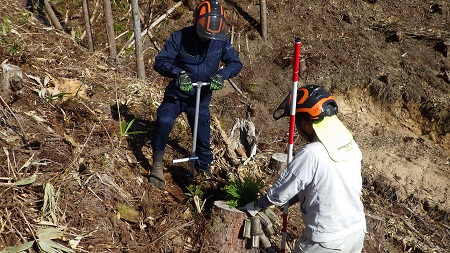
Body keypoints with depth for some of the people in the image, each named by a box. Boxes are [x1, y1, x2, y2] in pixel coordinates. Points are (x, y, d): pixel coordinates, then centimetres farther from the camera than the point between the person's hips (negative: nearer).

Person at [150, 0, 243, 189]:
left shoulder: (221, 41, -12)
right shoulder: (180, 37, -19)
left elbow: (236, 63, -4)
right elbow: (160, 62, -19)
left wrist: (221, 74, -26)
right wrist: (178, 72, -39)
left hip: (201, 98, 2)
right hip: (177, 94, -2)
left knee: (203, 140, 8)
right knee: (164, 121, -27)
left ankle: (205, 169, 33)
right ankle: (157, 164, -8)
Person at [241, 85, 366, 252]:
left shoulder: (311, 154, -25)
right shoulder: (350, 143, -3)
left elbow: (279, 193, -13)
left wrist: (256, 206, 5)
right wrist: (291, 200, 15)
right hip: (358, 231, 7)